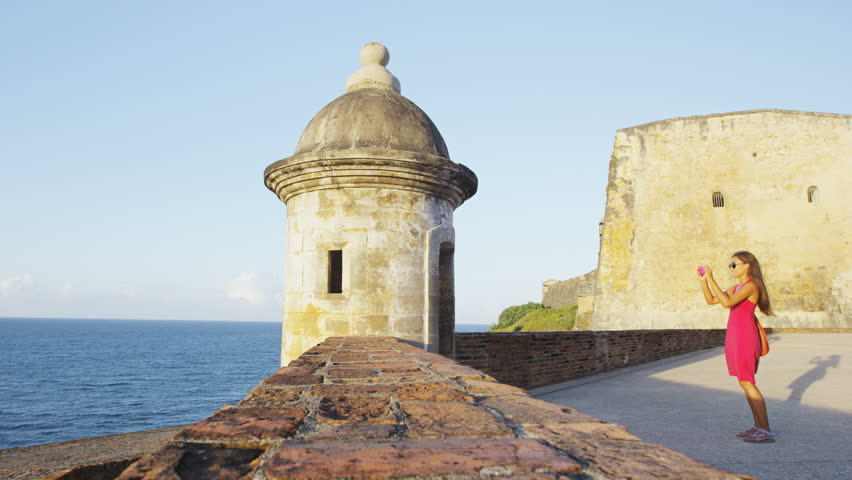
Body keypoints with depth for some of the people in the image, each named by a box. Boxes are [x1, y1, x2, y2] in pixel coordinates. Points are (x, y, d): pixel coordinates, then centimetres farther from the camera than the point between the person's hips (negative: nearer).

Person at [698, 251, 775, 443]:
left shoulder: (750, 286, -12)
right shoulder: (736, 288, 16)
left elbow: (727, 303, -26)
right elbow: (711, 300, 16)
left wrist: (711, 279, -25)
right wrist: (703, 281, 5)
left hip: (744, 338, -9)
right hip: (735, 338, 9)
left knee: (747, 383, -8)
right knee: (745, 383, 12)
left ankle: (767, 431, -4)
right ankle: (758, 426, 19)